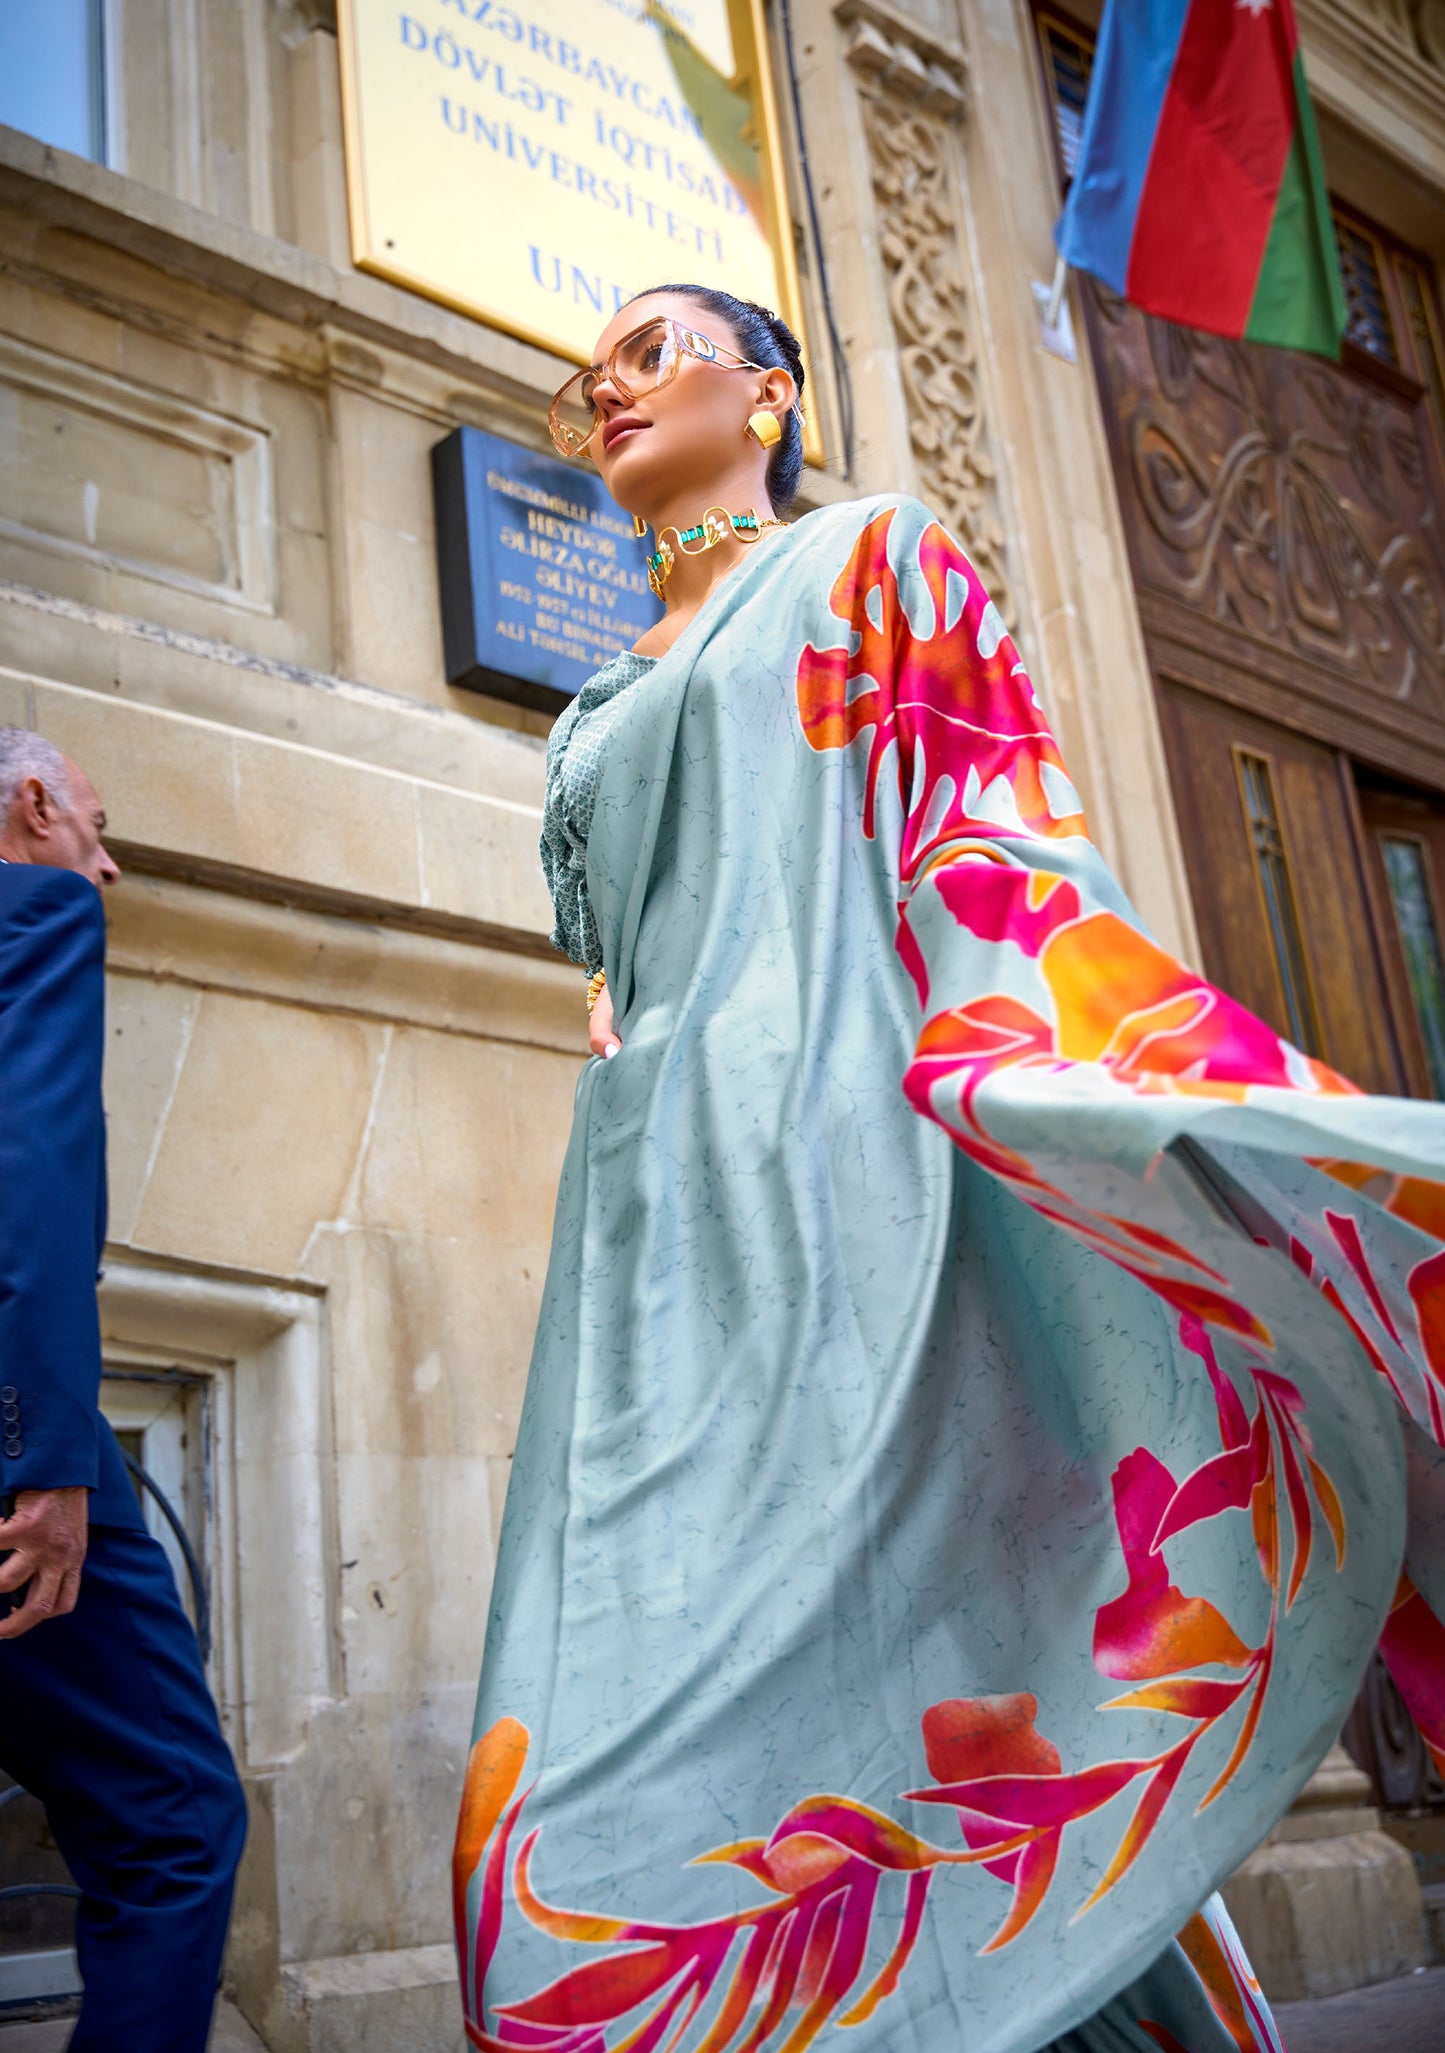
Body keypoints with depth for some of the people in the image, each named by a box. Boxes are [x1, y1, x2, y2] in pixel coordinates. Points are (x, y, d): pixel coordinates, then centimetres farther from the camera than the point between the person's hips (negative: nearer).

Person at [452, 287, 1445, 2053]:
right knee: (599, 1813, -5)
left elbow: (994, 858, 1)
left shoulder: (872, 562, 15)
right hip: (649, 1241, 6)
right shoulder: (597, 719, 32)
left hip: (846, 1178, -6)